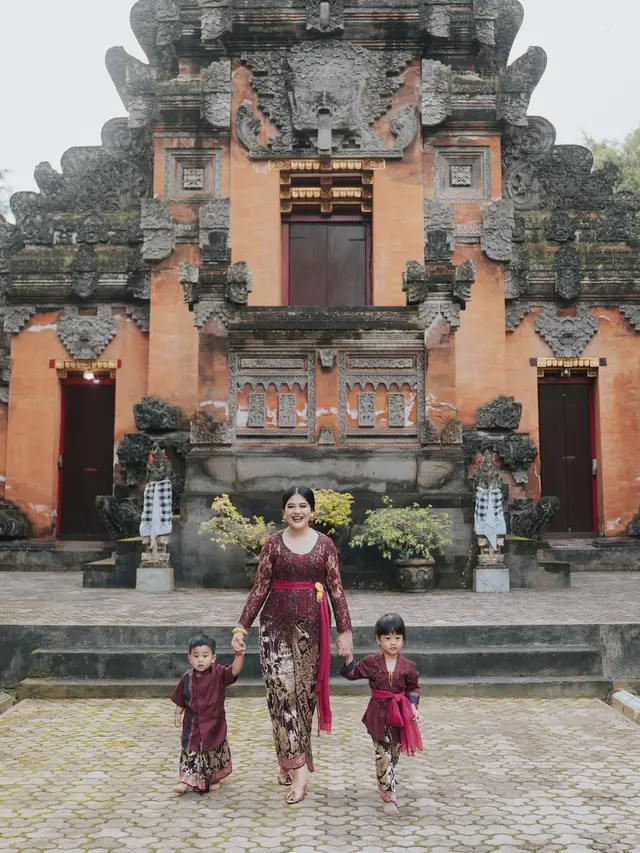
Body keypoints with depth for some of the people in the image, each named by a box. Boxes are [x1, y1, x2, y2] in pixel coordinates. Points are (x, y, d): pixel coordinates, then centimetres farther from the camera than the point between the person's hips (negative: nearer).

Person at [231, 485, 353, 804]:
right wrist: (242, 627, -2)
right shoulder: (273, 543, 2)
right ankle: (299, 766, -7)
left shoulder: (325, 544, 4)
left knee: (304, 692, 6)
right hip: (277, 623, -1)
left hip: (311, 626, 1)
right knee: (282, 689, -11)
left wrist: (345, 630, 0)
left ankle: (287, 760, 23)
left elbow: (336, 589, 4)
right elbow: (260, 588, 3)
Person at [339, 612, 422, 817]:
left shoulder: (408, 666, -4)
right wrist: (348, 655, -10)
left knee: (394, 755, 14)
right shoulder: (371, 662, -5)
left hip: (400, 715, 2)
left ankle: (384, 784, 36)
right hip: (378, 714, -2)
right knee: (383, 756, -5)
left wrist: (414, 708, -6)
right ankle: (389, 797, 3)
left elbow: (413, 688, 6)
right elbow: (352, 674, 4)